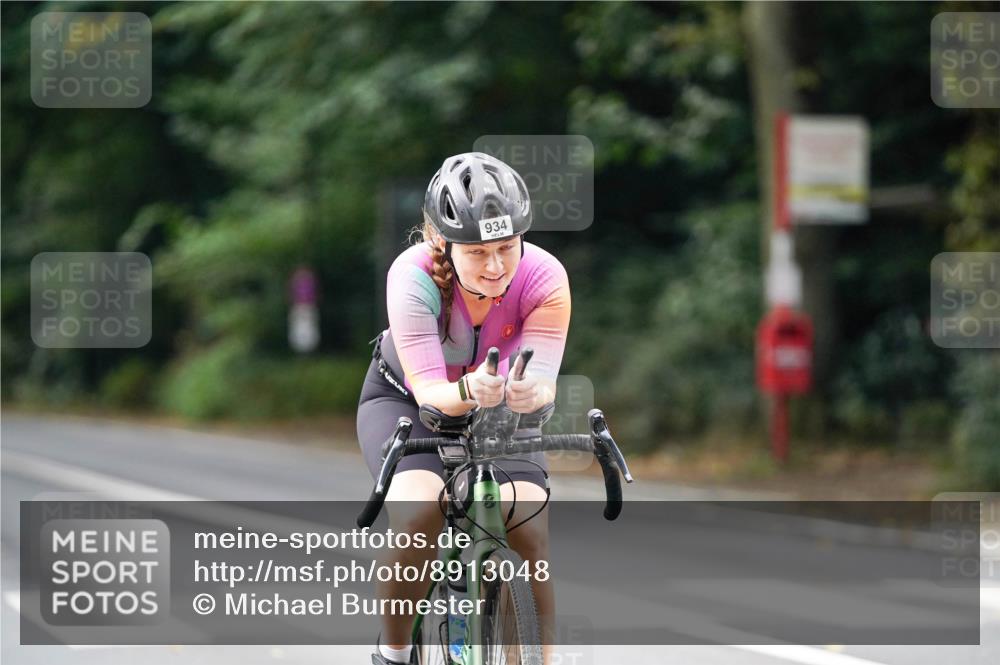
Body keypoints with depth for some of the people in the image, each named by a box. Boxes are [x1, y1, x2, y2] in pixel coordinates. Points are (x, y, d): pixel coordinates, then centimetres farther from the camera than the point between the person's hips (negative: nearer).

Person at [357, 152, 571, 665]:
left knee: (530, 526, -24)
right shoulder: (413, 276, -33)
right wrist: (469, 391, -61)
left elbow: (543, 379, -34)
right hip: (404, 398, -2)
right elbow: (428, 390, -38)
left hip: (494, 410, 2)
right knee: (419, 512, -31)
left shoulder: (545, 278, -28)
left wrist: (531, 391, -58)